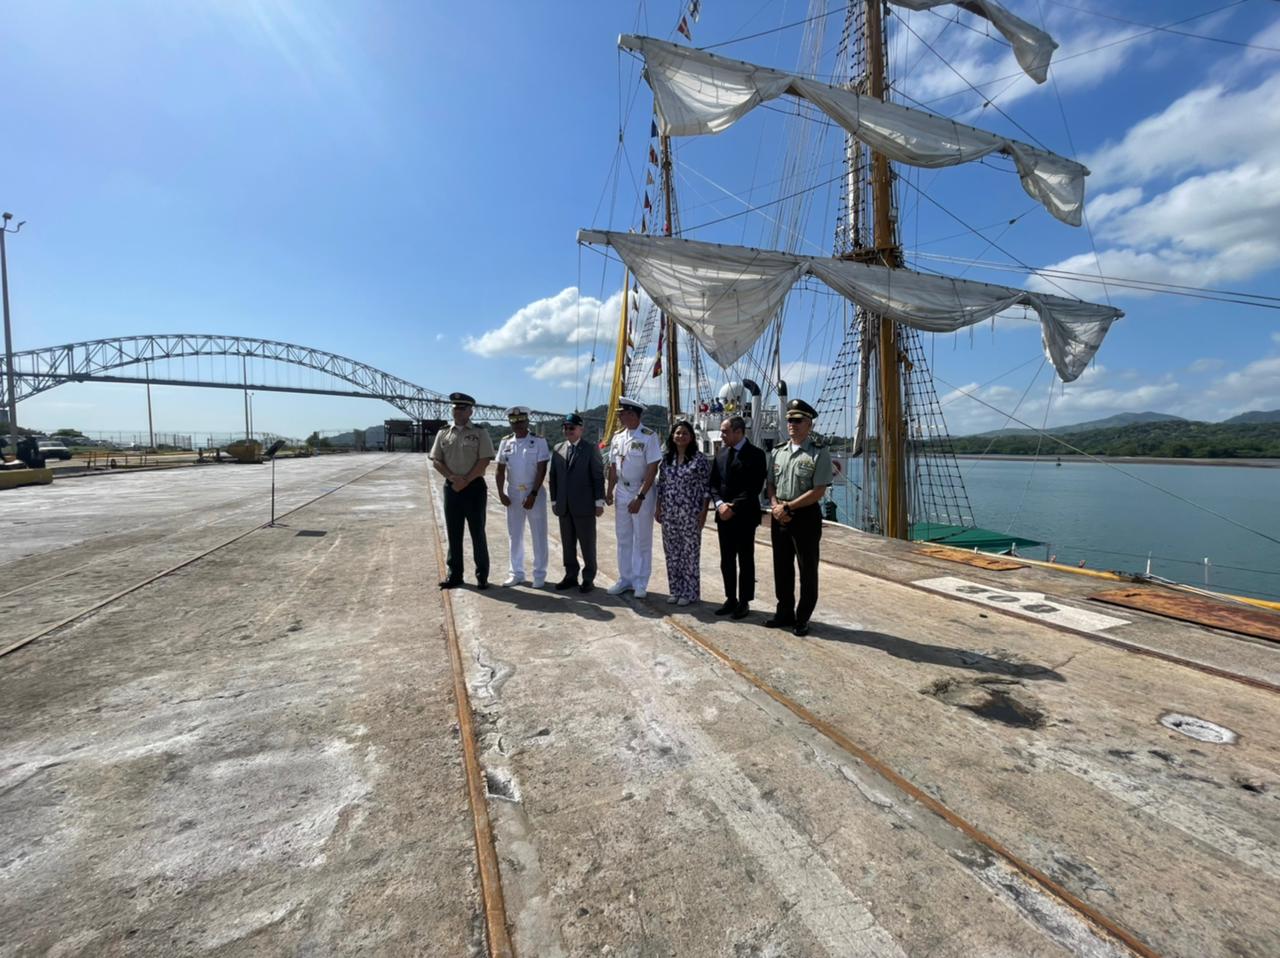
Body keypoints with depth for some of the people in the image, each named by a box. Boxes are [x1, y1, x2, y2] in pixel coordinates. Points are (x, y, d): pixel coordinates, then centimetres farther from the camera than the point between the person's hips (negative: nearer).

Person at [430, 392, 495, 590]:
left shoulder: (480, 433, -2)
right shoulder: (443, 433, 8)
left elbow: (484, 461, -9)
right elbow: (436, 461, 5)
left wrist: (465, 481, -15)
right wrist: (453, 478, -11)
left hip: (475, 487, -3)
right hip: (451, 487, 4)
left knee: (478, 533, 3)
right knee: (453, 534, 10)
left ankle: (482, 576, 13)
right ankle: (454, 575, 21)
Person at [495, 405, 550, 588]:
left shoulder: (539, 441, -5)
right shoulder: (505, 442, 5)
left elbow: (542, 470, -10)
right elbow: (500, 470, 7)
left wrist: (533, 495, -16)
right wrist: (501, 493, -4)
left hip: (534, 493, -4)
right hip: (513, 494, 4)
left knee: (538, 535, 3)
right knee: (515, 535, 11)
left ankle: (539, 575, 14)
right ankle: (516, 573, 23)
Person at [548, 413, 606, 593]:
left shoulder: (591, 449, -3)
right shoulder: (558, 449, 11)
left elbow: (598, 477, -6)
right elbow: (552, 477, 13)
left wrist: (599, 502, -10)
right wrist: (554, 500, 9)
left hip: (584, 506, -4)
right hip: (564, 506, 5)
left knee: (587, 543, 4)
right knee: (567, 543, 11)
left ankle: (588, 578, 15)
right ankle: (570, 576, 23)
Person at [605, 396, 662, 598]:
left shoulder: (648, 436, -13)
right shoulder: (618, 436, 6)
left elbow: (652, 469, -16)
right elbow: (613, 466, 12)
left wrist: (640, 497, -19)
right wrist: (609, 491, 4)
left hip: (642, 492, -6)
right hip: (622, 492, 6)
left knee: (642, 539, 4)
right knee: (623, 538, 13)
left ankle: (640, 583, 15)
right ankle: (625, 579, 25)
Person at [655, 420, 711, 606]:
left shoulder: (700, 458, -5)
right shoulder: (666, 458, 8)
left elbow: (706, 487, -6)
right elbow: (661, 484, 12)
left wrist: (704, 512, -10)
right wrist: (658, 508, 8)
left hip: (690, 513, -5)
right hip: (669, 513, 5)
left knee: (690, 552, 2)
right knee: (671, 552, 10)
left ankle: (690, 592, 15)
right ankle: (675, 589, 23)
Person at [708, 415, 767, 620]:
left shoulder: (755, 454, -8)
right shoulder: (721, 453, 11)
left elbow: (755, 487, -15)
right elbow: (713, 483, 9)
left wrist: (734, 507, -18)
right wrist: (719, 504, -9)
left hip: (744, 516, -6)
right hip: (724, 515, 6)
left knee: (745, 561, 6)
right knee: (727, 561, 11)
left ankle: (744, 602, 16)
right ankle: (731, 599, 23)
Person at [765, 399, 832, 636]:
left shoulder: (819, 455, -8)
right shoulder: (777, 453, 9)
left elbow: (818, 492, -14)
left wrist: (787, 506, -16)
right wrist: (775, 506, -7)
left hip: (806, 517, -5)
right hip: (779, 517, 5)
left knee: (807, 570, 5)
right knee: (782, 568, 13)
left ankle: (802, 619, 19)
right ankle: (785, 613, 28)